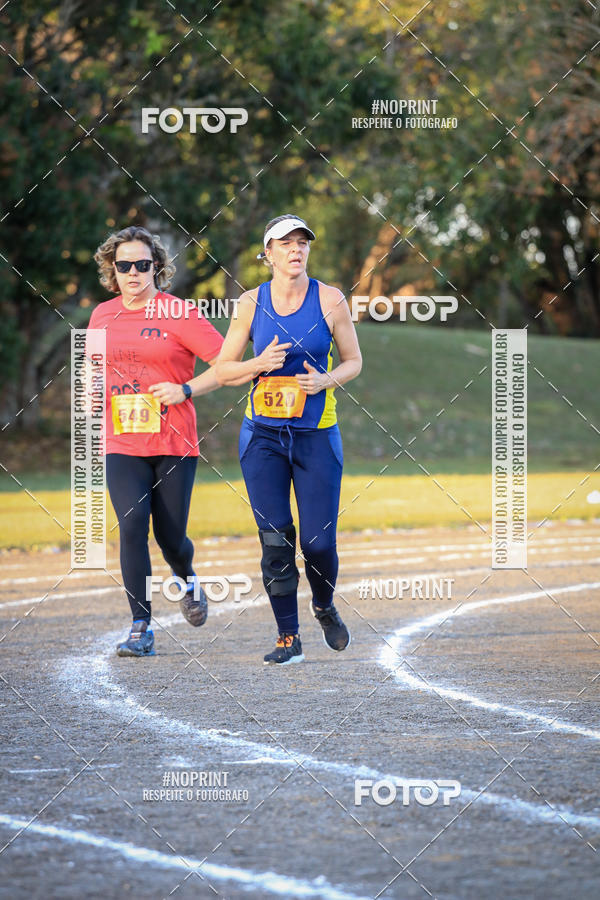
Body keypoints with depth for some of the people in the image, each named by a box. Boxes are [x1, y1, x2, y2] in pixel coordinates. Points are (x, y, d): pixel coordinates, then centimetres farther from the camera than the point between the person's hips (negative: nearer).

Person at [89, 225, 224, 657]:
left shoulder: (178, 314, -5)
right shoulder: (102, 315, 8)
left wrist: (186, 390, -16)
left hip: (174, 444, -2)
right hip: (122, 444, 2)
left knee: (171, 537, 1)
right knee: (132, 525, -15)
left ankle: (187, 578, 38)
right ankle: (141, 628, -10)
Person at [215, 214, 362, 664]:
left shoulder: (330, 300, -2)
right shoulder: (252, 303, 0)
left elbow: (353, 361, 7)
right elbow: (222, 370, 6)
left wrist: (325, 381, -13)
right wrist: (260, 364, -13)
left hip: (317, 434, -1)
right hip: (263, 433, 1)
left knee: (319, 541, -4)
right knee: (275, 538, -5)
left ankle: (324, 606, 27)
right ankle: (289, 638, 5)